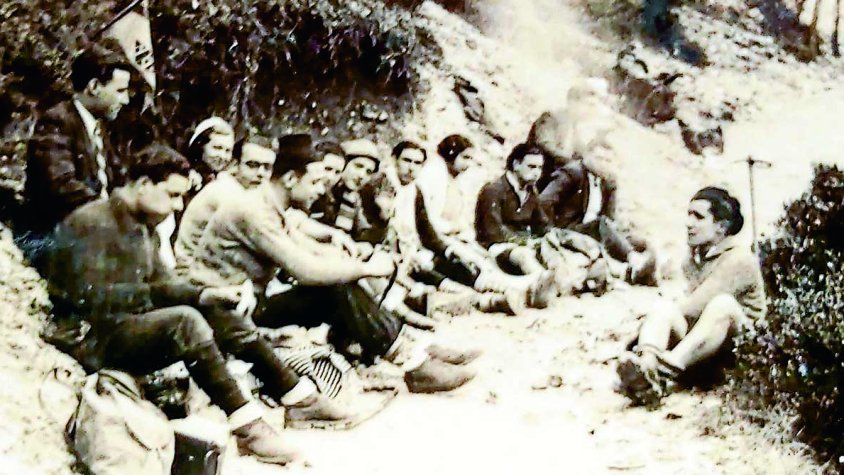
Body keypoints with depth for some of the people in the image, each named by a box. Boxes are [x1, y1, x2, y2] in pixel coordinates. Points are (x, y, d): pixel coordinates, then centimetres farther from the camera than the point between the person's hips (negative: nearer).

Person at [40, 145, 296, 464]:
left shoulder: (142, 226, 15)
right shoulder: (92, 223, -14)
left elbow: (154, 286, 10)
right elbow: (90, 296, -23)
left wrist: (206, 294, -7)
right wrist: (150, 295, -21)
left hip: (125, 328, 9)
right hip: (87, 338, -9)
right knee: (185, 321, -31)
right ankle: (246, 426, -27)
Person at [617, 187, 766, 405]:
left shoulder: (739, 259, -7)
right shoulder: (696, 254, 17)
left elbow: (696, 305, -16)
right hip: (699, 340, 6)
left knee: (723, 303, -34)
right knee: (662, 308, -19)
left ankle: (668, 369, -55)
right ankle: (647, 366, -52)